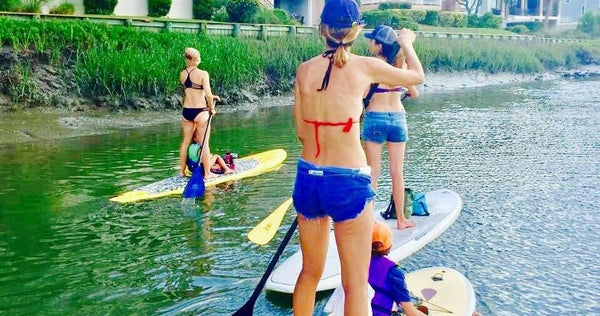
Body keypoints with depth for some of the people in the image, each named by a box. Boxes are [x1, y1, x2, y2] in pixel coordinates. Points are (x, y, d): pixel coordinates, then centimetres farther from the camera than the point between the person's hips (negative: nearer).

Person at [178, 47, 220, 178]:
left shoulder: (182, 74, 4)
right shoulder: (203, 74, -13)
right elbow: (208, 94, -18)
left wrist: (210, 97, 16)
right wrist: (211, 108, -2)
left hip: (186, 111, 5)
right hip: (200, 111, -5)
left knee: (186, 141, 16)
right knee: (204, 143, 4)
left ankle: (182, 171, 23)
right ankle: (207, 173, 10)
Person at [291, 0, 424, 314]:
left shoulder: (304, 70, 2)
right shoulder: (365, 66, -6)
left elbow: (302, 132, 6)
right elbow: (417, 76, 12)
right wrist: (406, 44, 29)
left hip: (307, 179, 4)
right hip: (347, 183, -4)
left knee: (310, 273, 22)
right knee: (356, 284, 7)